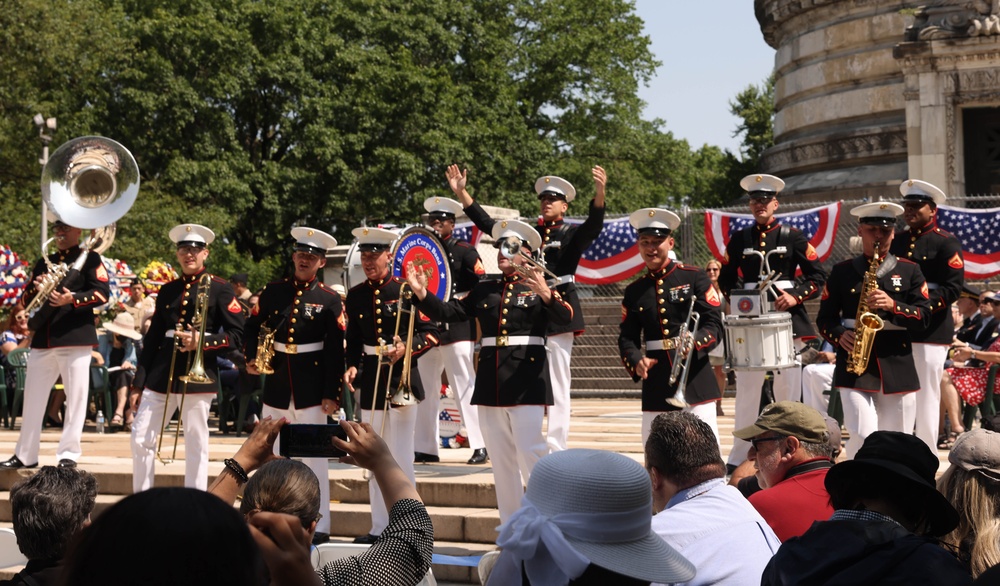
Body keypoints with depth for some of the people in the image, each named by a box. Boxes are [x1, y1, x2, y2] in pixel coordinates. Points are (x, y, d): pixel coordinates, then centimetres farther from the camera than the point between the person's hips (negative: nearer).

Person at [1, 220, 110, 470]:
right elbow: (25, 301, 18)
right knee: (32, 398, 8)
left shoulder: (89, 259, 3)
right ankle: (25, 455, 16)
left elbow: (103, 293, -9)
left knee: (76, 397, -4)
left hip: (75, 338, -6)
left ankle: (68, 455, 2)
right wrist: (35, 287, -4)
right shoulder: (44, 263, 19)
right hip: (43, 339, 6)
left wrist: (72, 299, -23)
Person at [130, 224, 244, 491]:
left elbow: (236, 335, -3)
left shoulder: (219, 288, 1)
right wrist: (138, 385, 12)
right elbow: (152, 338, 15)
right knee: (141, 439, 1)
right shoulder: (167, 291, 14)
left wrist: (202, 342, -18)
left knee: (196, 444, 0)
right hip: (161, 374, 5)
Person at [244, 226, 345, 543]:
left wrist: (332, 394, -12)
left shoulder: (330, 300, -3)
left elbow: (336, 351, -7)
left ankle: (319, 524, 4)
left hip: (311, 386, -4)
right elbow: (253, 326, 12)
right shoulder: (273, 291, 6)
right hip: (276, 383, 4)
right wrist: (251, 357, -7)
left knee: (314, 456, -2)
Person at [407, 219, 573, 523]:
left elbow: (565, 316, -15)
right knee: (500, 459, 8)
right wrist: (421, 293, -1)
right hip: (490, 382, 5)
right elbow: (449, 311, 12)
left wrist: (546, 295, -34)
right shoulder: (484, 289, 16)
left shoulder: (539, 286, 1)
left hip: (526, 382, -5)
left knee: (530, 452, -11)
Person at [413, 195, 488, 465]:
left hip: (457, 328, -6)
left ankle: (480, 446, -5)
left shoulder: (464, 251, -1)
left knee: (464, 388, -7)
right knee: (424, 389, 8)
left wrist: (457, 300, -16)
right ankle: (426, 448, 15)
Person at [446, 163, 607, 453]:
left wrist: (599, 193, -38)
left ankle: (556, 449, 3)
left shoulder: (572, 234, 1)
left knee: (557, 385, -2)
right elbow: (486, 223, 12)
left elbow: (594, 225, -19)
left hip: (558, 316, -5)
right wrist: (461, 192, 4)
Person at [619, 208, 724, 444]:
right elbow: (627, 337, 9)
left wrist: (695, 342, -24)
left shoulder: (694, 278, 2)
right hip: (656, 380, 3)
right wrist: (636, 362, -12)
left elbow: (715, 324, -3)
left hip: (696, 378, -3)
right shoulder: (634, 292, 11)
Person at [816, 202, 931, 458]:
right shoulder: (842, 272, 9)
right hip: (855, 369, -2)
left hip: (898, 368, 2)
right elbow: (824, 318, 9)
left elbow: (924, 315, 2)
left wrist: (894, 306, -15)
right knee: (862, 436, -18)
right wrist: (840, 335, -12)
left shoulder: (910, 271, 10)